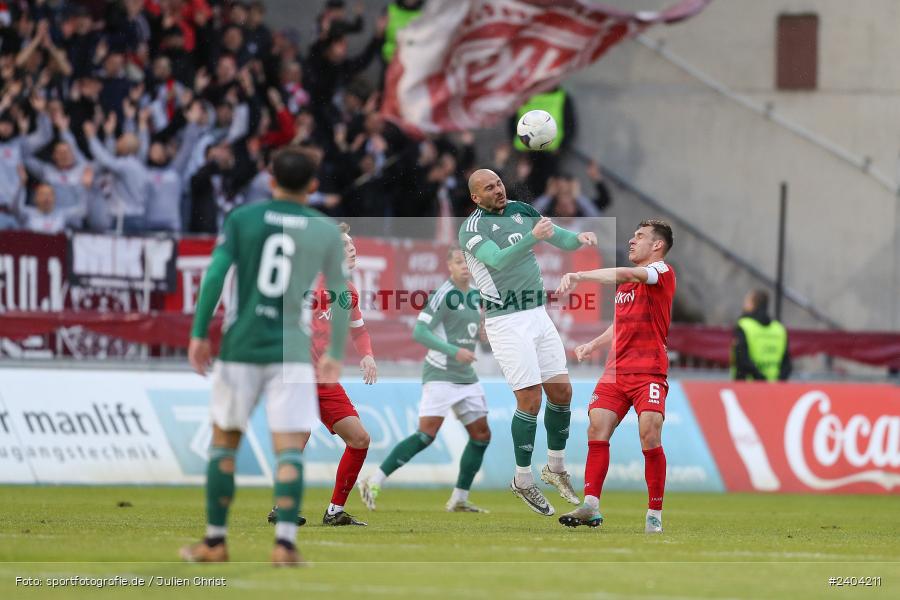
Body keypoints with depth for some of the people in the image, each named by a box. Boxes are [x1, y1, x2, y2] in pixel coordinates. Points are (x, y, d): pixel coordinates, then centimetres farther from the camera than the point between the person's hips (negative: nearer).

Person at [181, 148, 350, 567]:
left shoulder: (242, 219, 2)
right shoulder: (326, 230, 5)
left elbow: (215, 275, -6)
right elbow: (338, 295, 7)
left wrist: (199, 334, -2)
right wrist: (334, 355, 16)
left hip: (241, 347, 0)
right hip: (292, 351, 0)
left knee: (224, 442, 12)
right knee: (290, 449, -4)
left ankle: (215, 542, 17)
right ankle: (284, 543, -18)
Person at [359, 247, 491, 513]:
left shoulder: (474, 295, 12)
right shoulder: (443, 294, -13)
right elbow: (419, 332, -19)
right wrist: (453, 351, -26)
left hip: (466, 377, 8)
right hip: (440, 374, -8)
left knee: (482, 435, 5)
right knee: (427, 434, -18)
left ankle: (459, 499, 13)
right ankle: (373, 483, -12)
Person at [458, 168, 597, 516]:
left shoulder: (521, 211, 10)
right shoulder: (473, 227, -10)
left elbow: (560, 239, 9)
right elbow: (497, 259, -27)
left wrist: (579, 239, -14)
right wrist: (532, 237, -41)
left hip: (538, 315, 7)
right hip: (506, 322, -7)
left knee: (561, 391, 7)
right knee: (530, 399, -10)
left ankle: (555, 468, 25)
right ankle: (522, 481, 3)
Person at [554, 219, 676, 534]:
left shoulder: (662, 271, -5)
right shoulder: (627, 279, 20)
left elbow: (627, 275, -25)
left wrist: (579, 276, -33)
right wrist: (593, 344, 17)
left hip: (649, 372, -7)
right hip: (616, 370, 7)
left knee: (649, 436, -16)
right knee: (597, 429, -8)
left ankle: (654, 515, -7)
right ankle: (590, 506, -9)